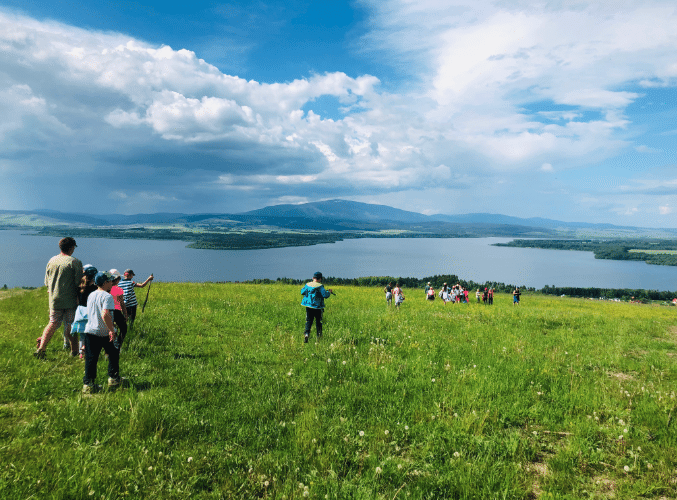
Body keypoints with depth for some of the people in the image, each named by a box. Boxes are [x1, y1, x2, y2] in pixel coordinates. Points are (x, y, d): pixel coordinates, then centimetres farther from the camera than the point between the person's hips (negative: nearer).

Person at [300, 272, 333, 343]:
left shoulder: (307, 285, 2)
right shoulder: (320, 286, -12)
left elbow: (302, 292, 14)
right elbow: (325, 295, -16)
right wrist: (329, 292, 4)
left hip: (308, 306, 3)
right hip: (317, 307, -3)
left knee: (309, 321, 7)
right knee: (318, 322, 11)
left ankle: (306, 334, -15)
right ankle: (319, 337, 18)